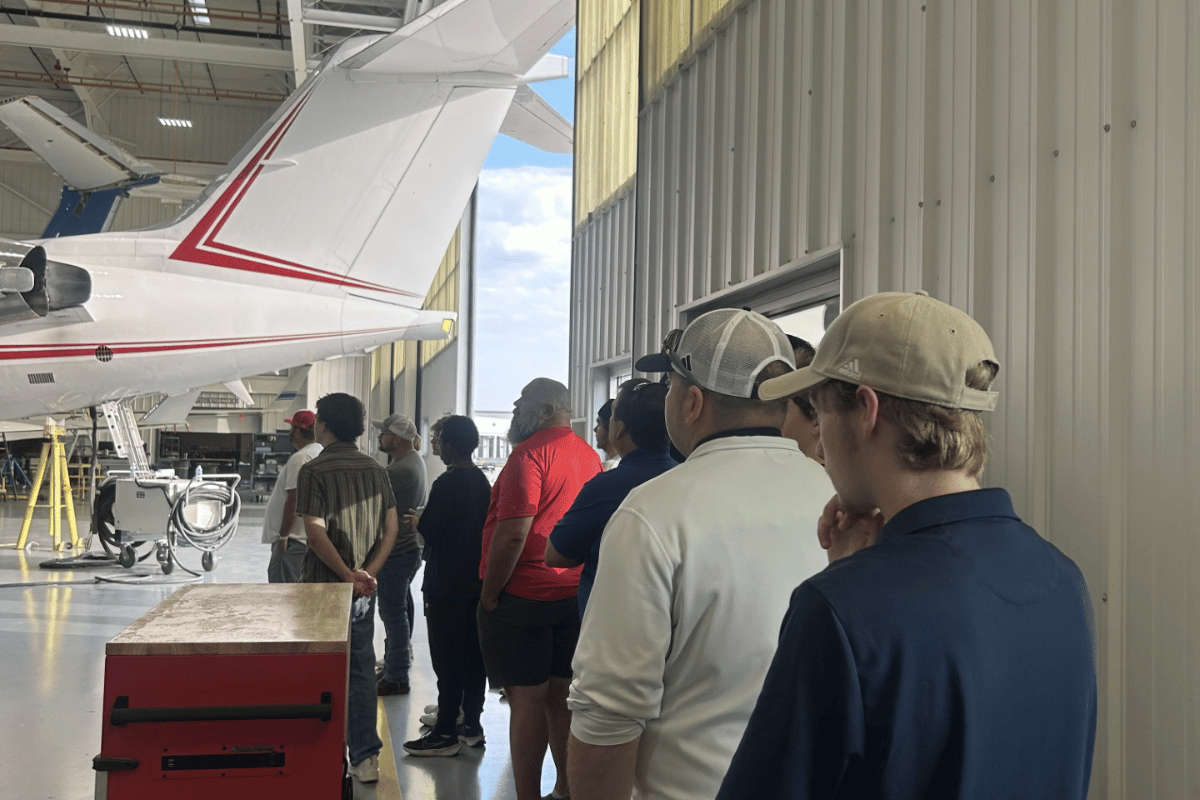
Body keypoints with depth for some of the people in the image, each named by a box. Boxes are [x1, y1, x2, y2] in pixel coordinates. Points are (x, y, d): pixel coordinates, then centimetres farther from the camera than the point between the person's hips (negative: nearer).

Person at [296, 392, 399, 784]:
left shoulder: (314, 470, -11)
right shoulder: (376, 470, 6)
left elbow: (315, 531, -19)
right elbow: (391, 527, 2)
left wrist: (348, 575, -14)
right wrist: (367, 573, -4)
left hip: (324, 586, -4)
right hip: (365, 588, 5)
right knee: (361, 668, 12)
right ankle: (365, 756, 12)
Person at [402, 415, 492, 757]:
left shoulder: (446, 483, -17)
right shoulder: (481, 480, 9)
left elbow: (429, 532, -16)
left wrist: (417, 522, 6)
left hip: (447, 586, -8)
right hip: (477, 582, 8)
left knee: (447, 661, -2)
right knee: (473, 655, 14)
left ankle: (445, 733, 3)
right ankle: (471, 725, 22)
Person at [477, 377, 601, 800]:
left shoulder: (531, 453, -15)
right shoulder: (588, 455, 11)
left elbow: (513, 533, -21)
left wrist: (489, 593, -12)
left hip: (524, 597, -8)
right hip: (574, 596, 8)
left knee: (526, 700, -1)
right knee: (561, 695, 14)